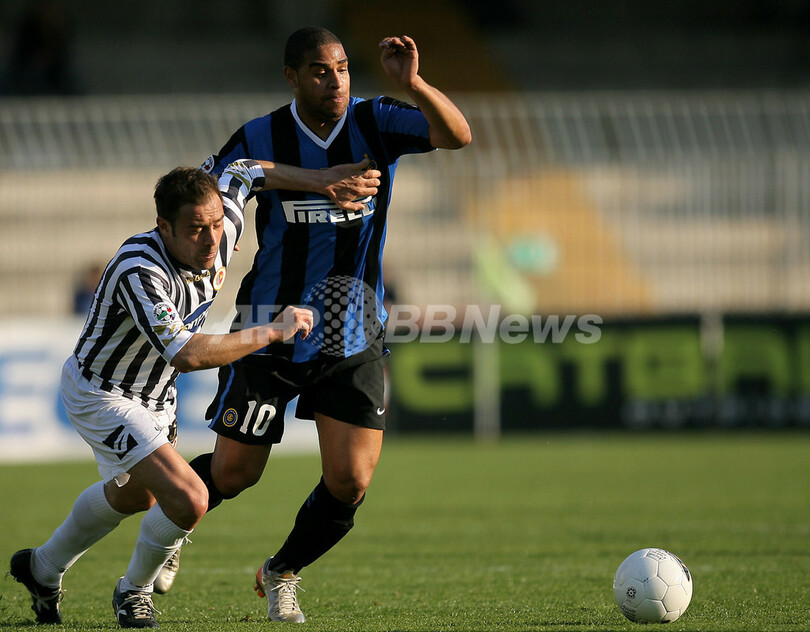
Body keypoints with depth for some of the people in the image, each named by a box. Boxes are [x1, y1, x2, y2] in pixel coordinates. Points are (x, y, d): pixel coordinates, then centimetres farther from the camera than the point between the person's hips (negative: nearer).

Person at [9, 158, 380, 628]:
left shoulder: (221, 238, -18)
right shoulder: (139, 272, -39)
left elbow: (240, 173, 4)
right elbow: (185, 354, -47)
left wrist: (320, 181, -3)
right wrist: (272, 333, -41)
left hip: (156, 394, 9)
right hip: (100, 393, -9)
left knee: (134, 495, 31)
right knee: (189, 501, -21)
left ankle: (43, 567, 55)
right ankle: (135, 591, 7)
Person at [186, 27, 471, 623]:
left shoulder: (375, 123, -5)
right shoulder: (259, 139, -7)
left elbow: (457, 135, -20)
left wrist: (414, 85, -37)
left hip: (354, 338, 2)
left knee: (350, 484, -5)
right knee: (234, 474, 2)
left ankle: (282, 573, 23)